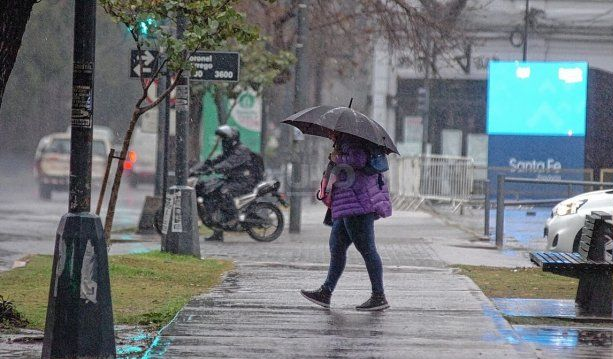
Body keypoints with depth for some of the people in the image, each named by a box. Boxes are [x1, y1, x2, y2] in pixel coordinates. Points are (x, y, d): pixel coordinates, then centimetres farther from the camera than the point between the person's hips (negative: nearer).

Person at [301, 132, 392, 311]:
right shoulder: (345, 143, 23)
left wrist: (338, 159, -10)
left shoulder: (350, 141, -8)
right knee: (336, 247, 12)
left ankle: (379, 297, -6)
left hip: (358, 205, -11)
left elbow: (359, 159, -26)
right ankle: (326, 293, 14)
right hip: (349, 209, 11)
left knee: (366, 249, -8)